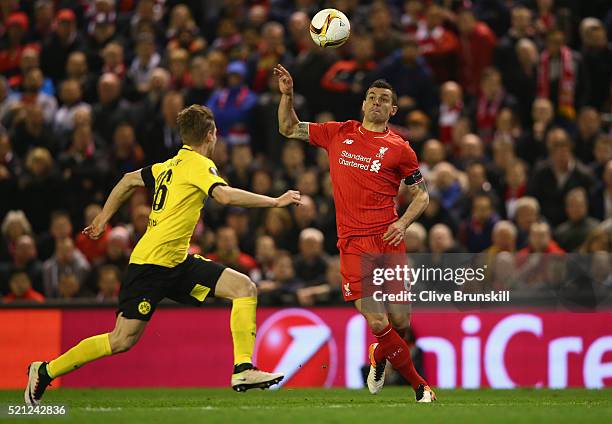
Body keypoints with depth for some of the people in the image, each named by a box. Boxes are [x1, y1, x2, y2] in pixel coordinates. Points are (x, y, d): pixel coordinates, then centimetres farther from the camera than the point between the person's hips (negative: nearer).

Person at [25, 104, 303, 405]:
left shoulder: (173, 164, 16)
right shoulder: (199, 164, -10)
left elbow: (129, 180, 27)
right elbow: (225, 195, -28)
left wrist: (102, 219, 36)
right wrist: (274, 201, -23)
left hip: (177, 262, 10)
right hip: (152, 262, -10)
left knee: (244, 288, -4)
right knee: (123, 340, -7)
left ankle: (243, 369, -12)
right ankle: (45, 372, 7)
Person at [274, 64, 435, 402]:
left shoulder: (398, 149, 3)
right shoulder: (338, 134, 11)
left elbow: (422, 194, 11)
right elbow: (289, 129, 22)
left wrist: (404, 222, -6)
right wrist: (287, 94, 7)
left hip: (387, 241, -1)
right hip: (353, 244, 1)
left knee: (400, 321, 1)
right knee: (377, 323, -12)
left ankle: (379, 357, 37)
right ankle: (420, 386, 5)